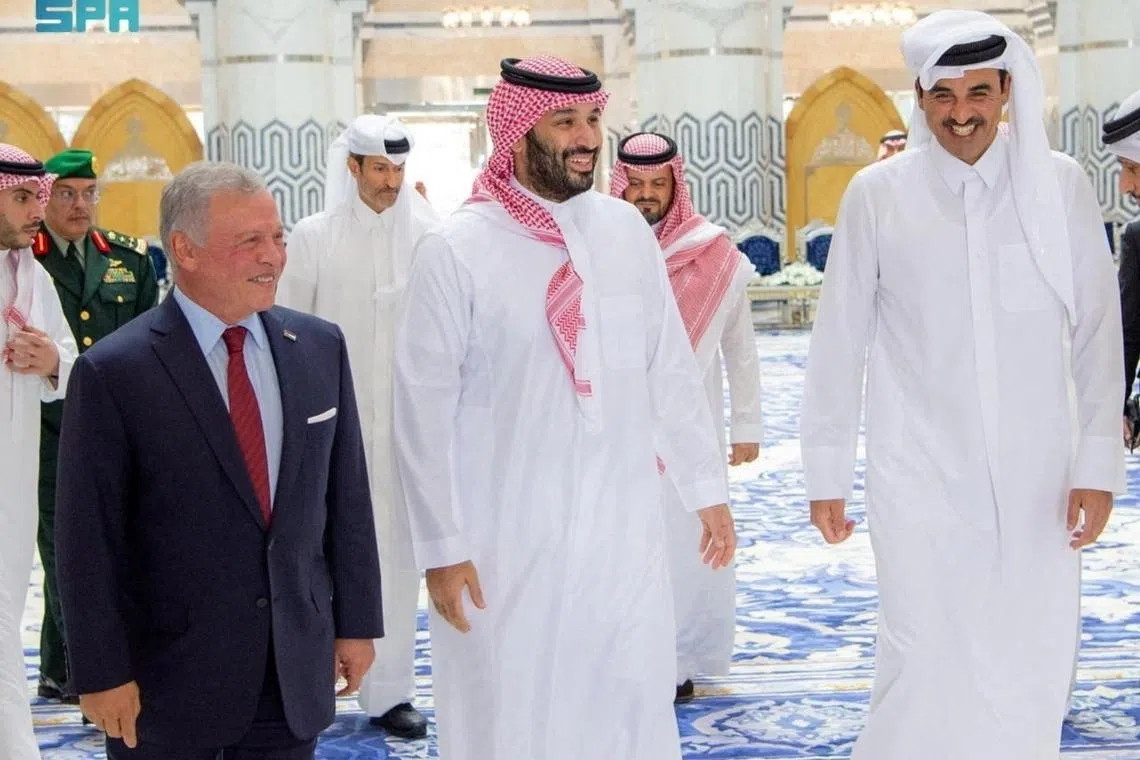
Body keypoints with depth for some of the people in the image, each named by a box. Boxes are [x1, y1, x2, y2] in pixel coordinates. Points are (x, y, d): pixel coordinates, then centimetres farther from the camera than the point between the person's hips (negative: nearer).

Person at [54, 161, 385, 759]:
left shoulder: (320, 347, 4)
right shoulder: (113, 372, -11)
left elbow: (347, 495, 8)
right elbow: (88, 540, -9)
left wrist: (357, 621, 8)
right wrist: (102, 675, -10)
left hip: (298, 671, 4)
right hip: (166, 682, -4)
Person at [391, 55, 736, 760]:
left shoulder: (626, 230, 3)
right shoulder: (456, 251, -9)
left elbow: (672, 370, 9)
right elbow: (425, 410, -7)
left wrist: (708, 489, 10)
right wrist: (442, 547, -7)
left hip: (625, 533, 4)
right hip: (508, 544, -3)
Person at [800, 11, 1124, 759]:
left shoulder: (1061, 184, 0)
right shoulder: (877, 193, -3)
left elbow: (1097, 331, 2)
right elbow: (840, 341, 1)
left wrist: (1098, 461, -2)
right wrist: (827, 471, 3)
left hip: (1036, 474, 2)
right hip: (920, 473, -1)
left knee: (1034, 669, 5)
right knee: (926, 668, -5)